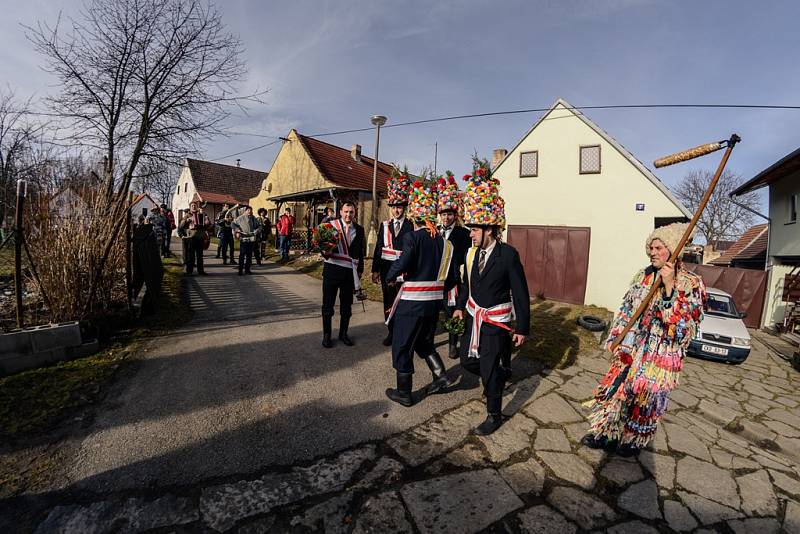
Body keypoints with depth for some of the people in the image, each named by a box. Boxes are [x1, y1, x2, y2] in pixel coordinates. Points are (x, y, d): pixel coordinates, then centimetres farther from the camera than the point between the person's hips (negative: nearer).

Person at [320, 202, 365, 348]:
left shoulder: (359, 229, 6)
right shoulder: (331, 225, -3)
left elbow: (361, 251, 11)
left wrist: (360, 270, 9)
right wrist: (325, 252, -24)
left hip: (350, 271, 3)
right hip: (332, 270, -2)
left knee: (347, 305, 12)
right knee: (328, 304, 6)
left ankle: (343, 333, 28)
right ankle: (326, 335, 22)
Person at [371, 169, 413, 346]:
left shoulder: (411, 226, -2)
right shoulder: (384, 225, 8)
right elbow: (378, 248, 8)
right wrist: (375, 270, 5)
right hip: (386, 269, 4)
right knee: (388, 301, 10)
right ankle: (392, 332, 24)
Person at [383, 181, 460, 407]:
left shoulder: (412, 237, -13)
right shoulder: (444, 241, 4)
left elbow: (403, 263, -29)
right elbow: (452, 279, 6)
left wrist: (390, 278, -9)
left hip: (411, 302, -6)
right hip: (434, 302, 6)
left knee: (402, 346, 11)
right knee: (424, 342, 29)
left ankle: (404, 394, 23)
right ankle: (440, 375, 18)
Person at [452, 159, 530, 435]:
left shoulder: (509, 254, -17)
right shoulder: (472, 252, 0)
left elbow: (520, 293, -14)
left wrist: (523, 327, -12)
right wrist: (460, 307, 4)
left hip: (496, 322, -6)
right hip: (473, 317, 7)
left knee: (490, 371, 4)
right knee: (468, 361, 17)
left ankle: (494, 415, 28)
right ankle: (501, 373, 47)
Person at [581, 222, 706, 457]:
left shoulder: (692, 284, -10)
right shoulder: (643, 276, 3)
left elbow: (686, 323, -21)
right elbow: (625, 310, 8)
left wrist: (669, 287, -27)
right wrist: (617, 340, 6)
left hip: (661, 354, -4)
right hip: (631, 349, 4)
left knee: (646, 397, 10)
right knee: (614, 387, 10)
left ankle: (634, 441, 34)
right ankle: (605, 433, 30)